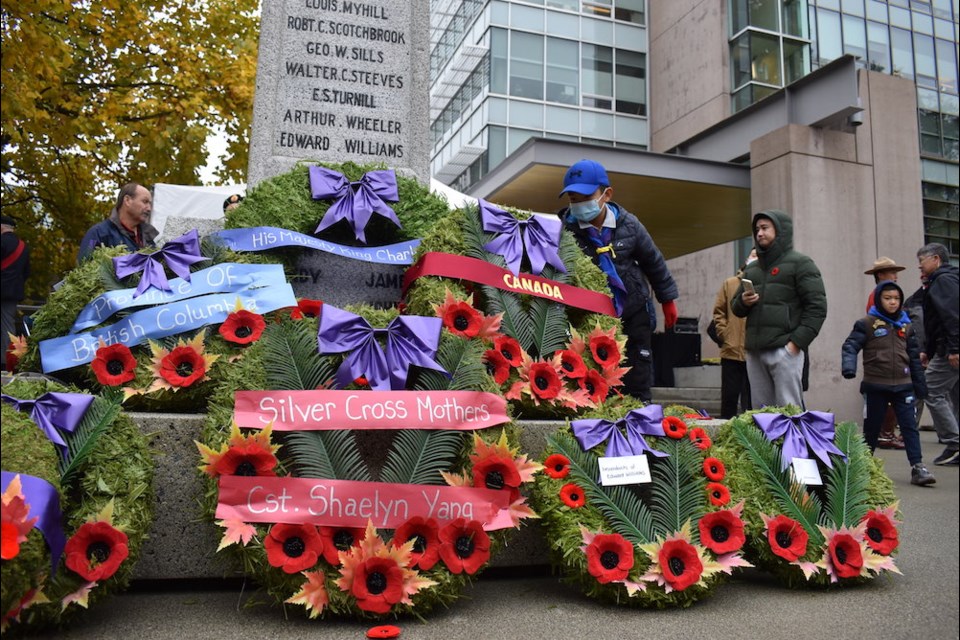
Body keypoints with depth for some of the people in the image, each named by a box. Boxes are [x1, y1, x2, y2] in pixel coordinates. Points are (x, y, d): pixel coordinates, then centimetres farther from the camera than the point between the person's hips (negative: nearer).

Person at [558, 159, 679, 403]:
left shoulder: (628, 224, -7)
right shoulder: (564, 229, -15)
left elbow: (654, 262, 6)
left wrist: (668, 300, 13)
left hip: (634, 312, 2)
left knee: (637, 381, 8)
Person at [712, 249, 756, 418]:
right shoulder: (730, 283, 12)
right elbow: (718, 311, 10)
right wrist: (724, 334, -1)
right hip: (731, 351, 2)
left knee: (751, 404, 4)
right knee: (729, 398, 9)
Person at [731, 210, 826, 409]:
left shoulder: (799, 263, 1)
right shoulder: (751, 269, 20)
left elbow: (817, 307, -6)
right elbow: (736, 308, 25)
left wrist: (796, 342, -14)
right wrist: (743, 302, 1)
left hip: (784, 350, -6)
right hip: (754, 352, 6)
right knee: (760, 412, 10)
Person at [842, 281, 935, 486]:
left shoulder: (905, 325, 10)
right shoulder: (867, 323, -4)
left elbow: (914, 355, 16)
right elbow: (850, 346, -12)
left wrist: (920, 382, 16)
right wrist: (849, 366, -30)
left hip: (903, 385, 3)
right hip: (875, 386, -3)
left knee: (910, 426, -1)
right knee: (872, 427, 7)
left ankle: (917, 467, 0)